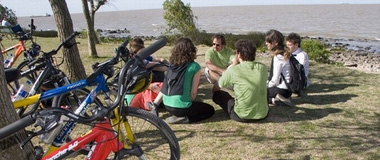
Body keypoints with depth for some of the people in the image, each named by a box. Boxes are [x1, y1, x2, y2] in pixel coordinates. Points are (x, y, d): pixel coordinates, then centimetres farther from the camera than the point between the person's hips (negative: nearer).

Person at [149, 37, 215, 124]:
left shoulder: (172, 64, 8)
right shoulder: (195, 67, -8)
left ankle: (178, 116, 9)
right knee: (210, 110, 13)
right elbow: (193, 92, -6)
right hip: (181, 106, -7)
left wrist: (154, 104, 15)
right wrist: (190, 104, 11)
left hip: (167, 105, 7)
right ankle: (183, 119, -4)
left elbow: (164, 87, 9)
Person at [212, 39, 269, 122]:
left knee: (216, 94, 15)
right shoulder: (263, 68, -5)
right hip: (263, 114, 5)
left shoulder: (233, 70, -16)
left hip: (242, 116, -5)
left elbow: (220, 84, 3)